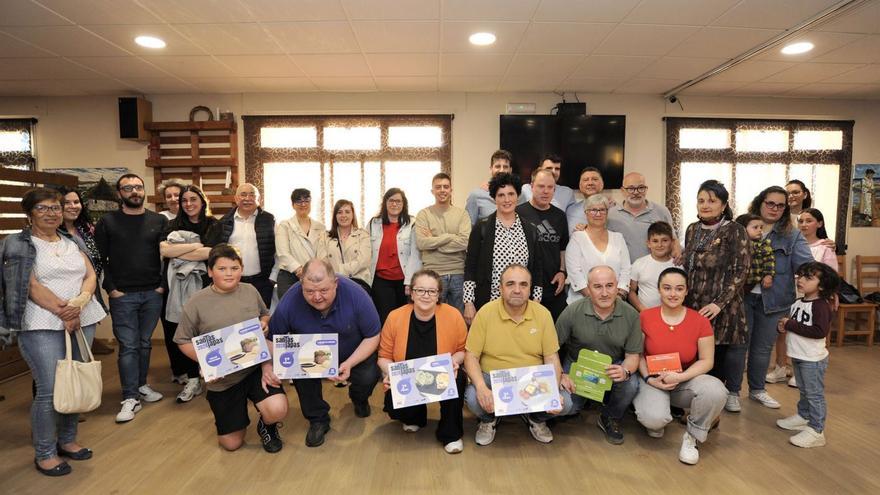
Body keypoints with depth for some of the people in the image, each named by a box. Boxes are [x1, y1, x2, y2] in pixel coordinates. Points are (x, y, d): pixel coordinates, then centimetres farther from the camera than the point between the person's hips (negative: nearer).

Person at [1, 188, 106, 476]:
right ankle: (44, 454, 12)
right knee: (49, 390, -4)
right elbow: (32, 286, -10)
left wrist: (79, 303, -13)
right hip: (42, 327, -5)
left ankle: (67, 440, 25)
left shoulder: (73, 242, 13)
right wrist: (63, 312, -15)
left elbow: (90, 276, 5)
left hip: (83, 321, 5)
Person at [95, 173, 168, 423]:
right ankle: (130, 398, 6)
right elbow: (99, 259, 0)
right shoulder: (107, 222, 1)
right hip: (122, 295, -2)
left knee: (144, 343, 12)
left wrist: (163, 285, -1)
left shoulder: (159, 221, 6)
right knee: (128, 346, -1)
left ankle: (141, 385, 27)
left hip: (153, 293, 2)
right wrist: (111, 288, -6)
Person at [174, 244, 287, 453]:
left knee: (277, 410, -25)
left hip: (256, 367, 1)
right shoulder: (196, 303, -8)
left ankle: (266, 425, 14)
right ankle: (238, 416, 44)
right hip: (222, 379, -1)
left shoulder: (250, 291, 0)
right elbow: (183, 341, -1)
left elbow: (265, 315, 18)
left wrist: (263, 323, -5)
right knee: (231, 443, 8)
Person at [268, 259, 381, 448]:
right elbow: (272, 338, -10)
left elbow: (373, 337, -19)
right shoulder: (289, 302, -27)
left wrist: (349, 364, -31)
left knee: (369, 377, -25)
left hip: (354, 354, -1)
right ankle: (317, 419, 0)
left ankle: (359, 399, 16)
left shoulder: (356, 295, -30)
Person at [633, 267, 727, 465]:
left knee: (716, 390, -31)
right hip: (653, 381, -2)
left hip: (686, 380, 2)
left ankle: (692, 437, -3)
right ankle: (656, 423, 12)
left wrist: (679, 377, -18)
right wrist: (649, 379, -15)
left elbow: (707, 361, -3)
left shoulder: (700, 321, -5)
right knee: (654, 418, -31)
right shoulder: (645, 317, -8)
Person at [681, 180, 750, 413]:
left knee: (726, 346, 3)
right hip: (693, 304, 4)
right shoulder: (692, 230, 9)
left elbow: (740, 271, -12)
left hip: (722, 305, -4)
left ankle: (732, 393, 24)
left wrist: (719, 303, -18)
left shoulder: (734, 231, -6)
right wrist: (684, 296, 11)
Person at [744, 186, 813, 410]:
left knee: (763, 348, 16)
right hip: (742, 297, -1)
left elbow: (807, 265, -10)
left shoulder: (792, 236, 2)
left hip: (773, 301, 2)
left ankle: (757, 389, 35)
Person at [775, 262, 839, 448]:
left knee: (815, 394, 0)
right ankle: (803, 417, 38)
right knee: (804, 391, 23)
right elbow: (790, 322, 20)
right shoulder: (797, 303, 7)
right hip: (798, 356, 8)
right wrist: (782, 326, -3)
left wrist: (791, 325, -24)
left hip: (813, 359, -8)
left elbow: (820, 331, -29)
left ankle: (816, 431, 7)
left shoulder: (821, 305, -18)